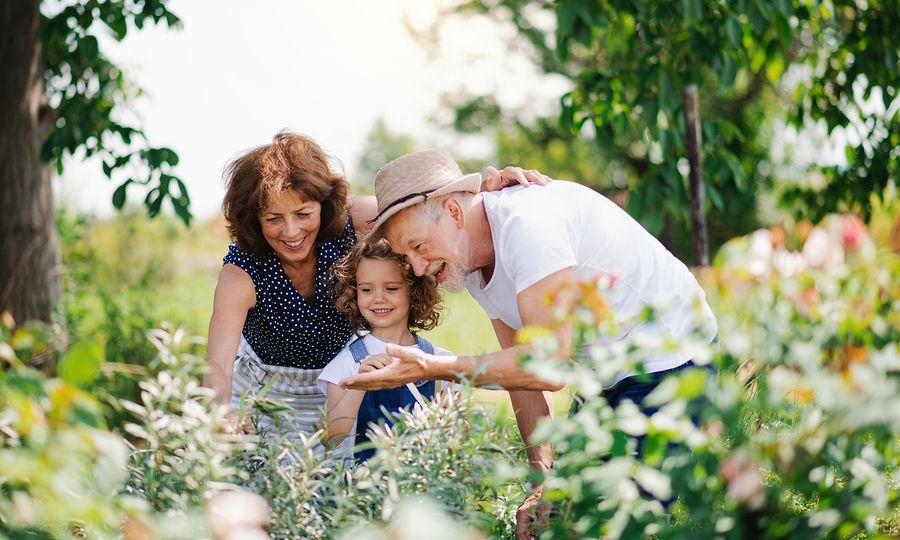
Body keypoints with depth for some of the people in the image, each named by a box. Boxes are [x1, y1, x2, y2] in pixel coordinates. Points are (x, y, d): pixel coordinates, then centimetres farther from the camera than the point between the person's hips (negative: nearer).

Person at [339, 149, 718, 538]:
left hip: (670, 363, -9)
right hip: (607, 380, 9)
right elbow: (521, 365, 5)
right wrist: (542, 478, -4)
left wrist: (431, 368, -29)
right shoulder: (468, 260, 3)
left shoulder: (524, 223, -27)